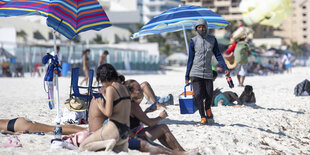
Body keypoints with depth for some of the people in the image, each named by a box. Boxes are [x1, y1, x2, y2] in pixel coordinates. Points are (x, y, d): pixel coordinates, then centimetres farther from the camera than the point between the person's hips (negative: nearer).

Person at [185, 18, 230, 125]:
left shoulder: (212, 40, 6)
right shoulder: (193, 41, 1)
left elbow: (218, 56, 7)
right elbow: (190, 59, 4)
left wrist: (225, 68, -7)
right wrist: (187, 76, 4)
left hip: (208, 73, 2)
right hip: (196, 73, -2)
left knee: (209, 96, -2)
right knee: (198, 95, -13)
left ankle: (208, 111, 30)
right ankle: (203, 117, 3)